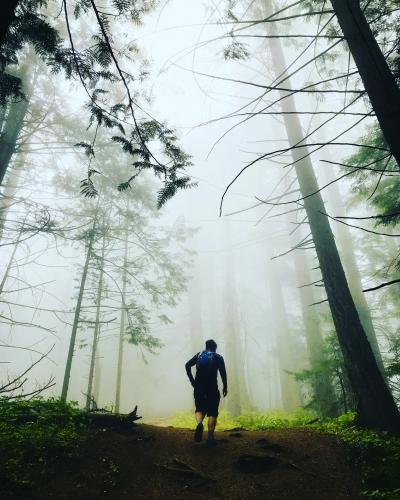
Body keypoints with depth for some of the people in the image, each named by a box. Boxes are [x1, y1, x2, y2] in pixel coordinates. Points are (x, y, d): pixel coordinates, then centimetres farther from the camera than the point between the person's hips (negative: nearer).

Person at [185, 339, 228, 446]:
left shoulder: (199, 355, 14)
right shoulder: (218, 357, 8)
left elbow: (187, 365, 1)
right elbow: (223, 371, -7)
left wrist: (192, 380, 5)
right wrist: (225, 386, -1)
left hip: (198, 387, 2)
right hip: (212, 387, -2)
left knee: (200, 409, 15)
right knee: (212, 412, 7)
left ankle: (199, 423, -15)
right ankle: (210, 437, -3)